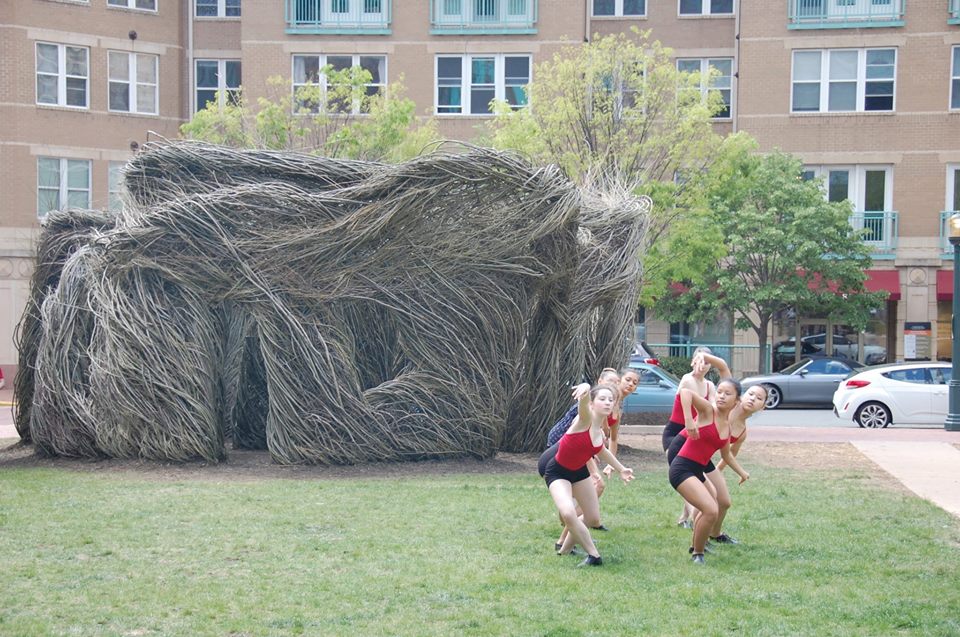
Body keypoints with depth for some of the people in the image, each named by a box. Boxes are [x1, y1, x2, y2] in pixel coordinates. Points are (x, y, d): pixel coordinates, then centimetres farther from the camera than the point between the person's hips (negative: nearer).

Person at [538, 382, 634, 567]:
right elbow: (583, 403, -52)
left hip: (578, 470, 8)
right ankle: (594, 555, -14)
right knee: (568, 514, -30)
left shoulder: (600, 432, -6)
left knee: (593, 519, 13)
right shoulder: (585, 419, -27)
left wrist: (621, 469, 26)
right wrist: (585, 389, -75)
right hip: (556, 470, -8)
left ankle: (565, 550, 37)